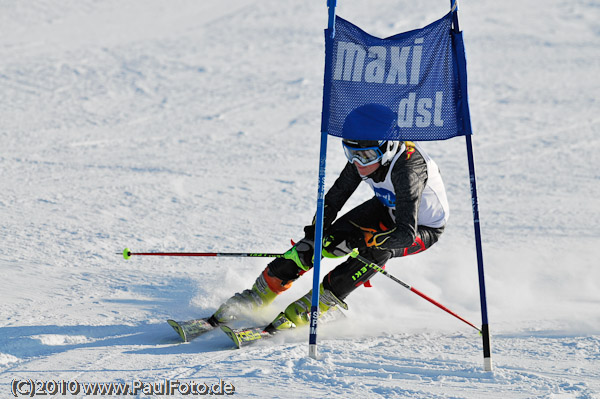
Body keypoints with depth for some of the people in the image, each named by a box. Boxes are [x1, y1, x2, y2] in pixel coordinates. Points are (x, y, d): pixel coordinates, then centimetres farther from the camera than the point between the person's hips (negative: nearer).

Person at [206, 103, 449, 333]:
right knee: (327, 235, -13)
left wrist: (354, 241, -44)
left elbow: (406, 233, -44)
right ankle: (257, 296, -5)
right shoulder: (364, 156, -20)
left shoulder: (407, 169, -39)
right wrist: (317, 233, -23)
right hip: (387, 209, 6)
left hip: (423, 228, -6)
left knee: (376, 248, -32)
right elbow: (333, 199, -9)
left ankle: (300, 314, -27)